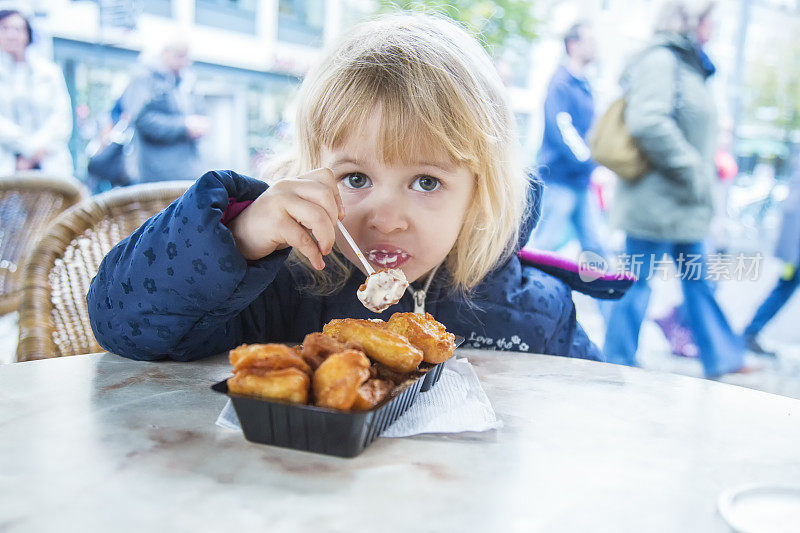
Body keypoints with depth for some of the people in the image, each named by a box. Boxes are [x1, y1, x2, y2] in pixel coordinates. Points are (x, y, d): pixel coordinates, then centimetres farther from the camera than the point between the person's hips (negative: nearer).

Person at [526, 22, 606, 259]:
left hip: (582, 181, 9)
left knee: (594, 244, 8)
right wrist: (592, 159, -23)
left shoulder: (584, 85, 16)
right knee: (545, 243, -3)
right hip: (560, 179, -8)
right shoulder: (561, 83, -11)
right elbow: (561, 130, -21)